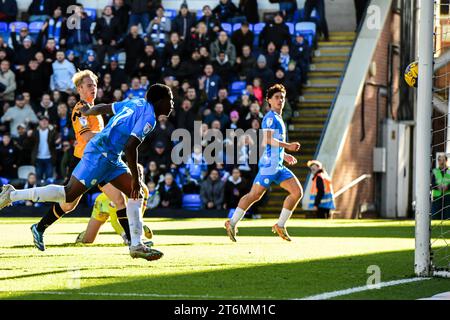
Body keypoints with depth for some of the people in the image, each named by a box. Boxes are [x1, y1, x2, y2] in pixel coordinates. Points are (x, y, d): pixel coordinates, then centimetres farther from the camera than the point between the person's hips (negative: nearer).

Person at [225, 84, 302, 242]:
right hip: (269, 163, -9)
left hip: (278, 165, 9)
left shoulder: (278, 119, 23)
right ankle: (232, 223, 0)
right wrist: (288, 146, -18)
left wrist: (284, 155, 23)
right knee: (255, 195, -9)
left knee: (298, 191, 0)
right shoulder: (270, 117, -7)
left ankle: (280, 225, 3)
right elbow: (267, 139, -20)